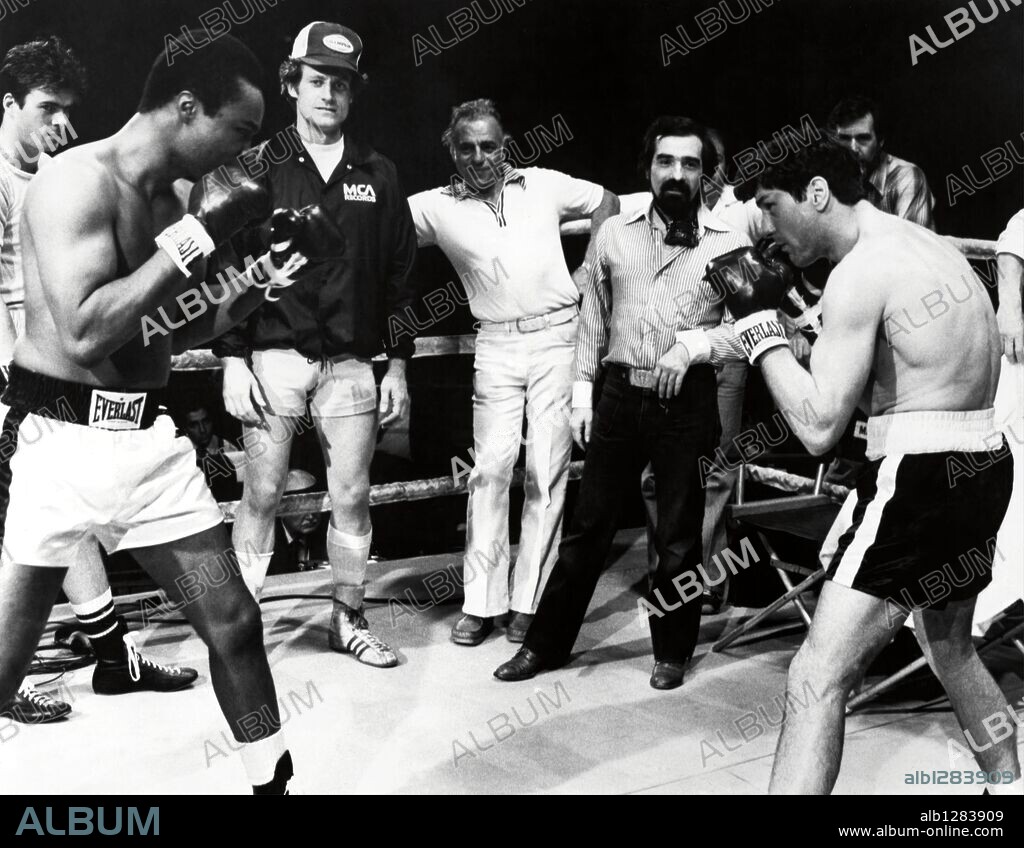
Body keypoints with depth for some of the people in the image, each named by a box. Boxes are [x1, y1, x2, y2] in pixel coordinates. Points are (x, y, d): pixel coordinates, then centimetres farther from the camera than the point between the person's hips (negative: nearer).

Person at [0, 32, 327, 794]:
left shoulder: (168, 198, 10)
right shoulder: (77, 180, -15)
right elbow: (84, 334, -26)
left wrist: (271, 268, 7)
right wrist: (201, 234, -23)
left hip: (151, 440, 7)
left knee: (235, 624, 11)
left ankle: (275, 783, 28)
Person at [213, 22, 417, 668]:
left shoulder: (378, 175, 10)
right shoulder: (262, 167, 3)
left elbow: (400, 272, 11)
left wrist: (398, 363, 6)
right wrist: (233, 360, -7)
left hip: (351, 362, 2)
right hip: (275, 358, -2)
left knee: (352, 498, 6)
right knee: (262, 496, 1)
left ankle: (349, 619, 22)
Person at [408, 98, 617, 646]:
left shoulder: (544, 185, 7)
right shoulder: (437, 207, 4)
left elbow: (606, 202, 18)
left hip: (558, 334, 0)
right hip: (497, 345, 0)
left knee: (547, 470, 0)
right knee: (490, 468, -3)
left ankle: (530, 600, 8)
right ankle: (481, 601, 6)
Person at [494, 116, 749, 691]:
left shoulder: (728, 242, -1)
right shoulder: (616, 233, 9)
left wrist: (695, 343, -18)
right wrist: (582, 390, 9)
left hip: (688, 401, -2)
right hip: (620, 397, 2)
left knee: (679, 535, 8)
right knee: (590, 525, 9)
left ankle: (672, 652, 26)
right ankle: (547, 643, 22)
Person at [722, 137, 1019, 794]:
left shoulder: (861, 270, -14)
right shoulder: (932, 245, 15)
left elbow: (818, 426, -19)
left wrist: (759, 320, -11)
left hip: (920, 474, -10)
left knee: (818, 677, -11)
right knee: (952, 650, 30)